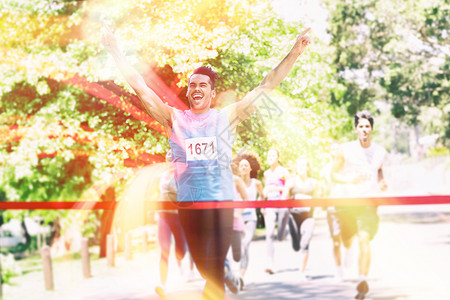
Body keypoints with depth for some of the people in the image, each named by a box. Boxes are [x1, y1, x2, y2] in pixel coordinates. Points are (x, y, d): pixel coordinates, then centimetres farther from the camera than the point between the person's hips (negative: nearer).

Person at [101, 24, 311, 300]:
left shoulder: (227, 117, 5)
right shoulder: (175, 118, 7)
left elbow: (266, 86, 2)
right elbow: (141, 89, 3)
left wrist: (295, 53, -6)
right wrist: (116, 52, -3)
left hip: (222, 203, -2)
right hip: (189, 204, 2)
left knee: (214, 273, -11)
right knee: (205, 270, 9)